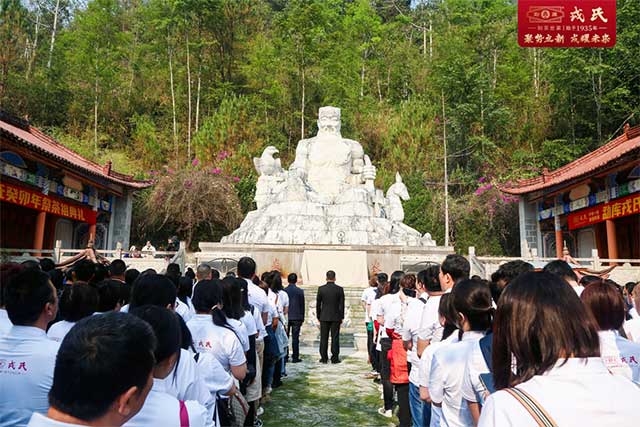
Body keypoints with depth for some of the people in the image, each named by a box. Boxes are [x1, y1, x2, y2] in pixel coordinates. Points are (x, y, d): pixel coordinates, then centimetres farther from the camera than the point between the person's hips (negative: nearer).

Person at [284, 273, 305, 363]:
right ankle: (295, 357, 3)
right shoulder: (300, 291, -6)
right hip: (296, 317, -1)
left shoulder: (283, 291, -3)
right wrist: (302, 318, 8)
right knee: (295, 338, 2)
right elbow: (302, 305, -1)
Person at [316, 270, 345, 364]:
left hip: (324, 317, 1)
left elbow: (318, 304, 1)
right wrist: (341, 317, 8)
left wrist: (318, 316, 10)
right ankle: (335, 358, 6)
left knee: (324, 338, 7)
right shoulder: (340, 289, -5)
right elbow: (342, 304, -1)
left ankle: (324, 358, 10)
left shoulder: (321, 289, -4)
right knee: (335, 338, 4)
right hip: (336, 317, 0)